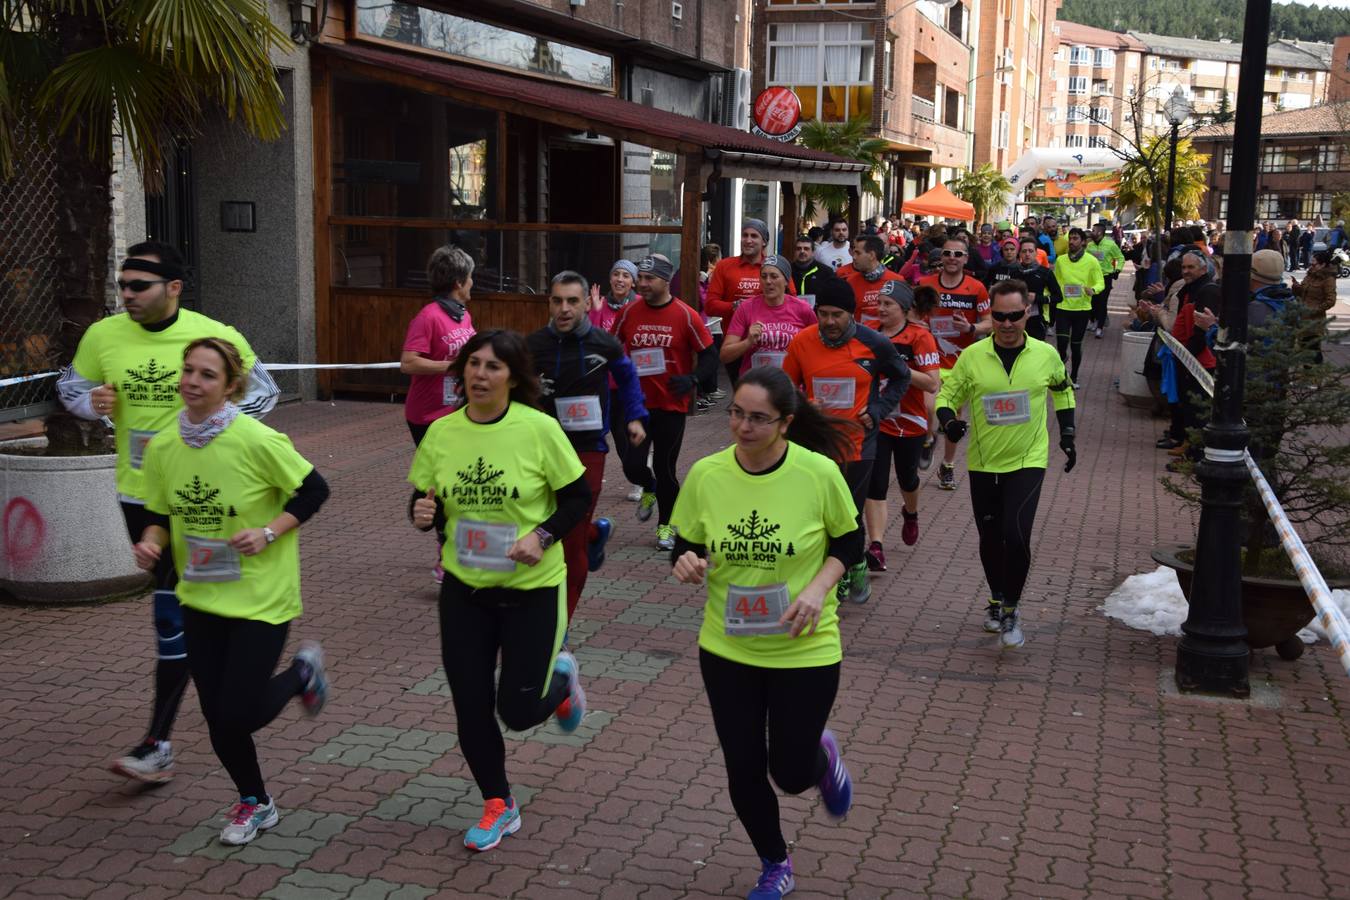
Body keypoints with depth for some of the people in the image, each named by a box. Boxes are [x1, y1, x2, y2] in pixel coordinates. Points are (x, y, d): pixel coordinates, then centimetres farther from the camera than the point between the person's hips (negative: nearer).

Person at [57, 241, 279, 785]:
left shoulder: (215, 337, -12)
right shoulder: (103, 336, -2)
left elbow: (263, 392, 0)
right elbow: (70, 385, 14)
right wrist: (91, 402, -11)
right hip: (136, 493, 5)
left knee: (173, 611, -8)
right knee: (173, 598, 23)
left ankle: (158, 745, -4)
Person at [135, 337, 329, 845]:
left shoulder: (257, 441, -19)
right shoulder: (162, 447, -3)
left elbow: (314, 490, -10)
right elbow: (160, 515, 9)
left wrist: (268, 533, -19)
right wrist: (151, 542, -12)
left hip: (262, 597, -5)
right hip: (200, 598, 5)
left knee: (239, 716, -6)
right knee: (217, 717, 10)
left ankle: (303, 671, 25)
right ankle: (254, 803, 34)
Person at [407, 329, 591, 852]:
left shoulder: (539, 429, -14)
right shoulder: (441, 432, -4)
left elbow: (578, 498, -6)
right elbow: (426, 503, 6)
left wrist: (542, 535, -22)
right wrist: (423, 514, -16)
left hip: (532, 587, -3)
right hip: (464, 587, 3)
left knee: (519, 711, 0)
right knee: (470, 705, 5)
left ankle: (560, 676, 36)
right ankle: (498, 806, 28)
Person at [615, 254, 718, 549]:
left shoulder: (685, 316, -9)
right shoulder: (629, 312, 0)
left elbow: (710, 357, -5)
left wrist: (692, 379, -23)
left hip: (672, 405, -2)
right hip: (638, 403, 2)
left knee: (665, 468, 3)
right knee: (633, 466, -3)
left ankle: (666, 524, 26)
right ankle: (650, 489, 34)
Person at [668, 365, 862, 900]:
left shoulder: (819, 472, -16)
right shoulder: (705, 475, -10)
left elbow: (850, 542, -1)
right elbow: (685, 550, 1)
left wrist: (818, 586, -18)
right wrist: (685, 564, -22)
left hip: (805, 650, -2)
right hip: (727, 649, 2)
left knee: (790, 774, 6)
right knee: (743, 771, 10)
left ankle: (823, 756, 45)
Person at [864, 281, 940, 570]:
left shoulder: (919, 336, -13)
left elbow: (931, 384, -19)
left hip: (910, 422, -2)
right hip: (875, 421, 2)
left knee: (907, 477, 20)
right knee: (874, 485, -8)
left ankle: (911, 514, 52)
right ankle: (876, 547, -9)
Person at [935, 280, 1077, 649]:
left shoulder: (1046, 355, -4)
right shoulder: (972, 356, -7)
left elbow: (1063, 391, 16)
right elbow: (947, 395, 2)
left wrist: (1067, 435, 13)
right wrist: (948, 421, -19)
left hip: (1028, 461, -1)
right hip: (983, 463, 2)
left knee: (1015, 536, -15)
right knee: (990, 539, 12)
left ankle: (1011, 609, 5)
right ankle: (997, 599, 37)